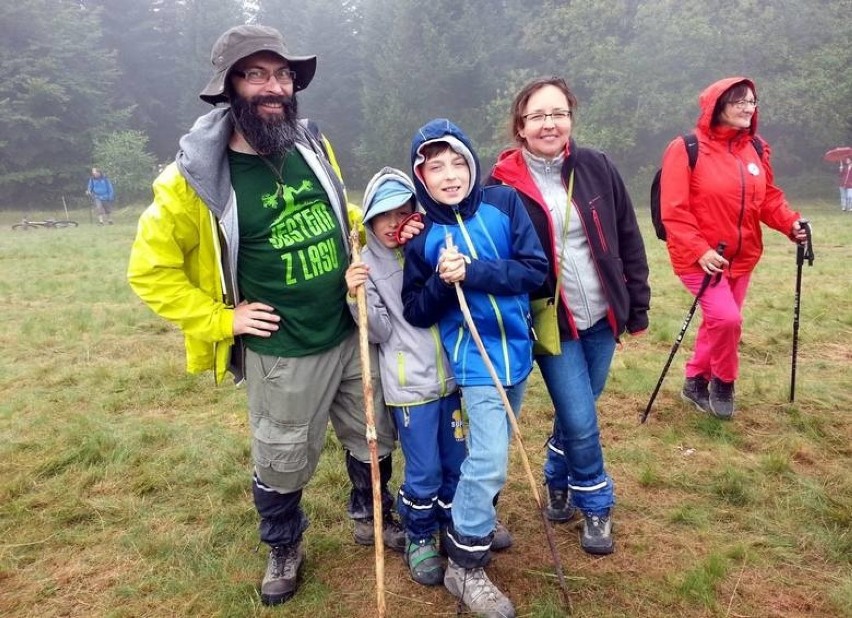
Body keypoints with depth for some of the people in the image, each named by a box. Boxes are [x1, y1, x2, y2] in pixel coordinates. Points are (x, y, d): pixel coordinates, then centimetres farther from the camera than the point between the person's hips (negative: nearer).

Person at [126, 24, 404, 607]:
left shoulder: (312, 146, 1)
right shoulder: (198, 176, -15)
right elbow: (151, 270, -9)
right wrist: (221, 320, -11)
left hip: (352, 334, 5)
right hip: (283, 355, -4)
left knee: (374, 438, 20)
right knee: (283, 465, 13)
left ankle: (372, 516, 48)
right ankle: (284, 548, 42)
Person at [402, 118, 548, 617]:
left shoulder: (504, 202, -5)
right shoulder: (420, 233, -7)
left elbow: (537, 268, -11)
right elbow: (414, 313, -6)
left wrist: (473, 272, -22)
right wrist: (441, 282, -24)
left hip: (517, 350, 4)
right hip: (474, 359, -3)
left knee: (492, 452, 20)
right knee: (489, 459, -8)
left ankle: (477, 520, 46)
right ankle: (465, 566, 12)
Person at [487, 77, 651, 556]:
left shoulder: (597, 168, -2)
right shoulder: (505, 185, -10)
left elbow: (628, 239, 4)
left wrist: (639, 306, 5)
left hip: (602, 317, 3)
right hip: (552, 323, -3)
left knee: (575, 412, 16)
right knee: (581, 421, -2)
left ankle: (559, 483, 41)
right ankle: (598, 506, 23)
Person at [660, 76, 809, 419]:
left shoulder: (757, 149, 6)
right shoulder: (686, 149, -13)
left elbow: (768, 197, 12)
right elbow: (674, 210, -17)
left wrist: (790, 223, -6)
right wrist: (699, 251, -25)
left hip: (741, 258, 7)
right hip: (699, 258, -7)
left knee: (718, 322, 14)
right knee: (726, 317, -18)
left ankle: (696, 383, 34)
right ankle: (723, 382, 10)